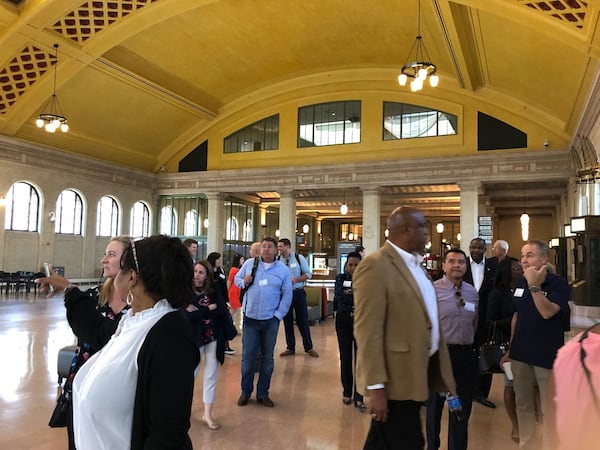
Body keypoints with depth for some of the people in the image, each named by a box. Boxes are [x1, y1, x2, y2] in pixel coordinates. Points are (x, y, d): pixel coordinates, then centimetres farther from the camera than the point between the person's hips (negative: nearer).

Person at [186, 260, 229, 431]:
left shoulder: (214, 289, -3)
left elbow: (223, 310, -12)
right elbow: (187, 316, -21)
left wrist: (198, 311, -17)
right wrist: (210, 309, -18)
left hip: (213, 338, 3)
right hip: (194, 338, -2)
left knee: (210, 376, 8)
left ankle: (207, 415, 20)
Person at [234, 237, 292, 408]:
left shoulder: (283, 270, 0)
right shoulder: (249, 263, 2)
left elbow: (287, 295, 1)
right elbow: (237, 278, 13)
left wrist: (278, 315, -6)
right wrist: (243, 282, -10)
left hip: (271, 320, 1)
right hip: (250, 318, 0)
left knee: (267, 357, 10)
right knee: (247, 356, 4)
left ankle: (262, 393, 23)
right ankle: (245, 391, 21)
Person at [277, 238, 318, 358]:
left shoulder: (299, 258, -4)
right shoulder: (277, 260, -1)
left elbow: (308, 274, -2)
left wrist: (295, 280, -16)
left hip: (298, 293, -2)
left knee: (303, 321, 4)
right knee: (287, 321, 10)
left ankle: (308, 347, 17)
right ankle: (290, 348, 22)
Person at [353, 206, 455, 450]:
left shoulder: (415, 263, 12)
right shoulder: (375, 266, -19)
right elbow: (368, 331, -22)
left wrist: (439, 370, 17)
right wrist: (376, 387, -23)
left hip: (420, 370, 9)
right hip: (396, 378, -9)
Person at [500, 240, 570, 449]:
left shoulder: (559, 284, -10)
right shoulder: (520, 283, 6)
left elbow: (547, 312, -24)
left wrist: (534, 285, -24)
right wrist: (511, 349, 16)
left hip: (547, 356, -5)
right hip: (520, 354, 5)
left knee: (549, 410, 5)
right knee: (523, 405, 15)